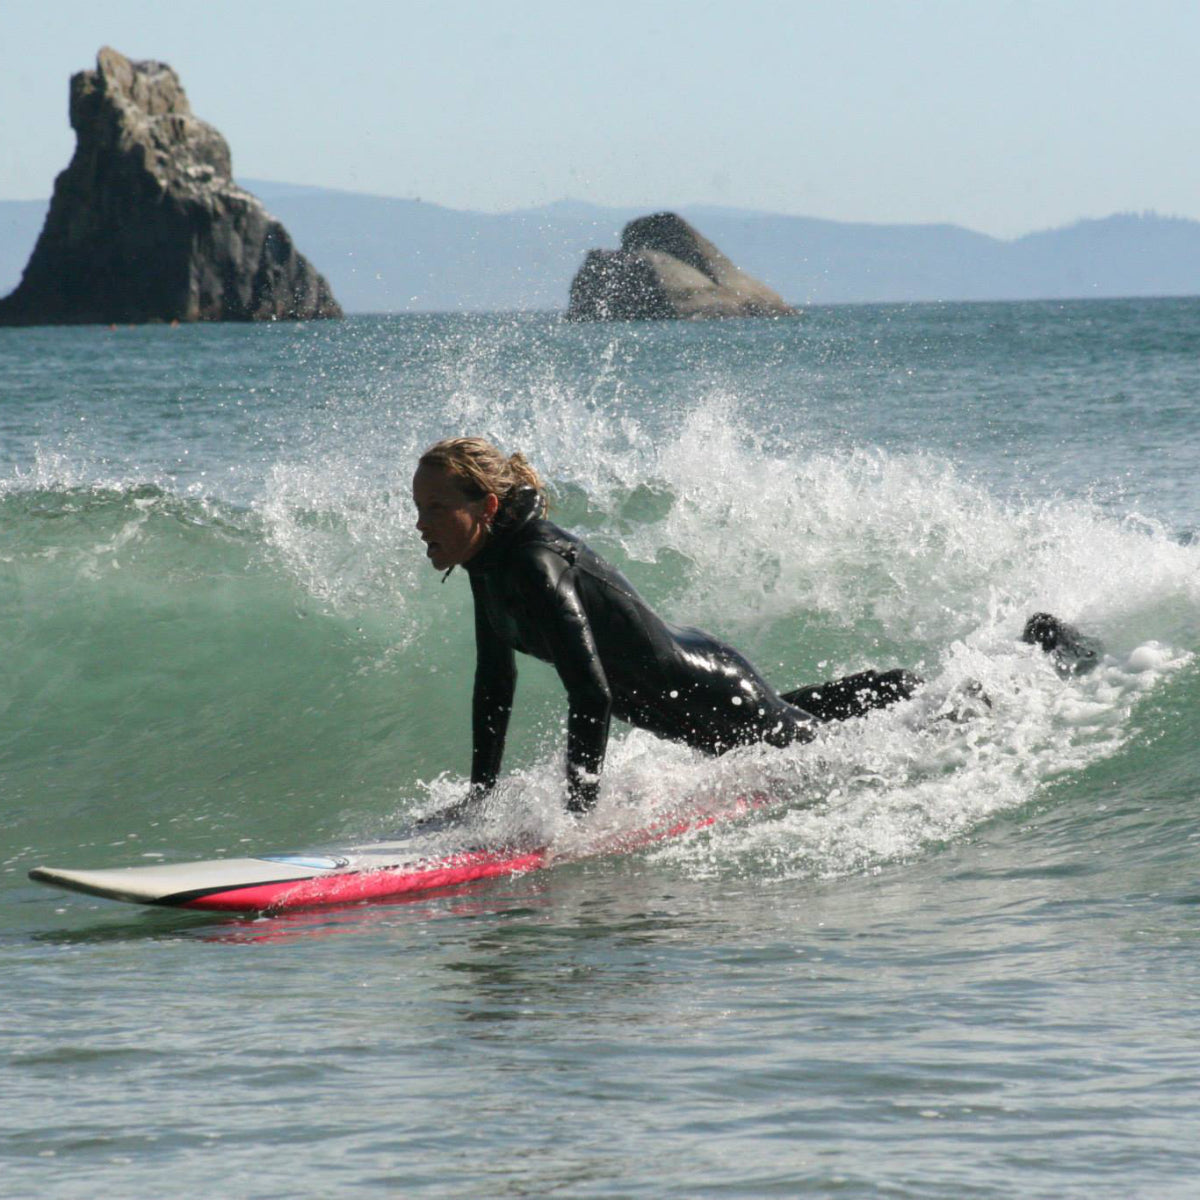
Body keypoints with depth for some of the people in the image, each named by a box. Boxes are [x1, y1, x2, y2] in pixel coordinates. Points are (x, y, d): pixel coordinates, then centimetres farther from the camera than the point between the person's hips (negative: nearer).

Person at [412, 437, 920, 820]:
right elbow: (495, 680, 4)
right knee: (788, 720, 34)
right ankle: (905, 691, 50)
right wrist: (479, 792, 2)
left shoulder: (536, 567, -35)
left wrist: (578, 807, -38)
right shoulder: (490, 561, -6)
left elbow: (591, 693, -39)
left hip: (712, 696, -9)